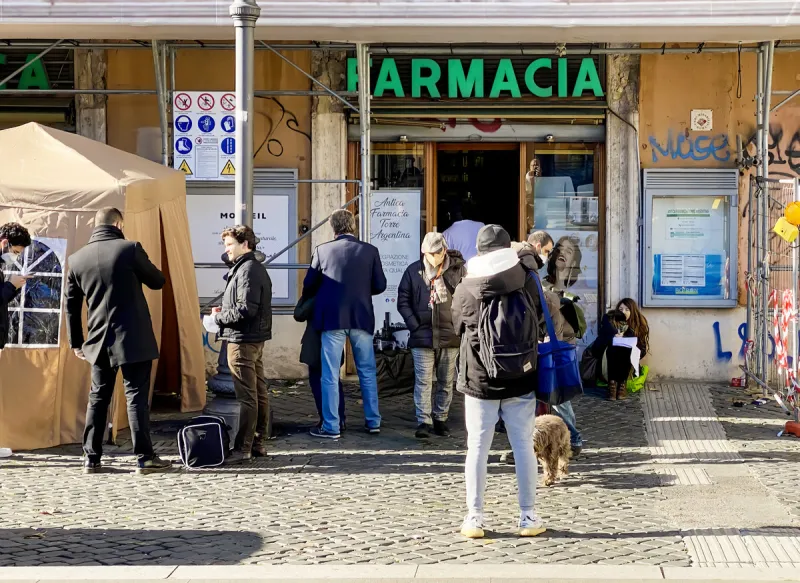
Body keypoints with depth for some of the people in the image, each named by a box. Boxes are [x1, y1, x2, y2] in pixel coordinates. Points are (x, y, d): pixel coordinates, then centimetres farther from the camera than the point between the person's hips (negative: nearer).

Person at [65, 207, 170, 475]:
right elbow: (158, 281, 1)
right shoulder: (130, 249, -10)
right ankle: (145, 458, -1)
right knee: (136, 397, -1)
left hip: (99, 342, 4)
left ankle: (91, 458, 12)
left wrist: (76, 342, 19)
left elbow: (71, 304, 11)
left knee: (97, 398, 12)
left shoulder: (76, 259, 4)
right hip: (133, 339, -4)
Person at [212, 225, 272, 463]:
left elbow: (246, 309, -23)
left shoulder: (247, 271, -16)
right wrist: (224, 310, 10)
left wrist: (219, 317, -10)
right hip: (256, 338, 11)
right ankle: (258, 443, 19)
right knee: (259, 392, 12)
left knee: (247, 396, -8)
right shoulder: (257, 268, 16)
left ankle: (243, 448, -7)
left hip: (243, 340, -11)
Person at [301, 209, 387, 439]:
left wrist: (307, 303, 24)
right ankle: (373, 422, 19)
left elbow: (309, 285, 2)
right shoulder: (370, 251, -1)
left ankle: (331, 427, 3)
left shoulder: (322, 250, -4)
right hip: (361, 317, 2)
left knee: (330, 375, 3)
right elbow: (380, 285, 2)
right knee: (367, 371, 14)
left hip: (332, 318, -2)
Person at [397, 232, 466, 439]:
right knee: (423, 381, -5)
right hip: (422, 336, -1)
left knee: (446, 382, 9)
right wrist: (414, 325, -6)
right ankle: (424, 422, -6)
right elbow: (403, 301, 4)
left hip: (450, 336, 1)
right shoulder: (414, 271, 3)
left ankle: (440, 419, 20)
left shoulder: (458, 270, 1)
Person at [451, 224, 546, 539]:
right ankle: (528, 517, 12)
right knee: (523, 446, 8)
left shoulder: (465, 291, -8)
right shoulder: (527, 282, -5)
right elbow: (539, 316, 10)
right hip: (521, 379, 1)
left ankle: (474, 518, 8)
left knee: (477, 448, 6)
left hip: (479, 380, -1)